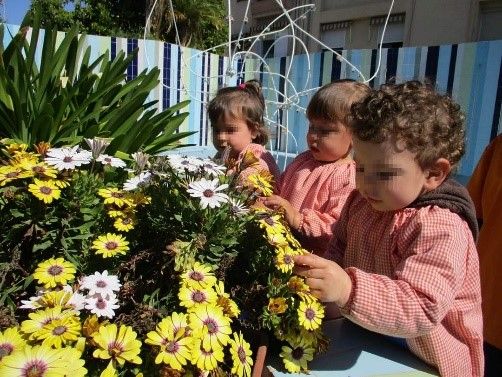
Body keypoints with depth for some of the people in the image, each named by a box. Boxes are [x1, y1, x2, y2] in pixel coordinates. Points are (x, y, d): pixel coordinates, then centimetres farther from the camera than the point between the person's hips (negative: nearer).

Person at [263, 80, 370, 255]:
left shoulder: (349, 178, -13)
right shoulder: (303, 160, 13)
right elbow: (279, 189, 25)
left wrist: (297, 219, -25)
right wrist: (267, 198, 4)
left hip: (313, 255, -8)